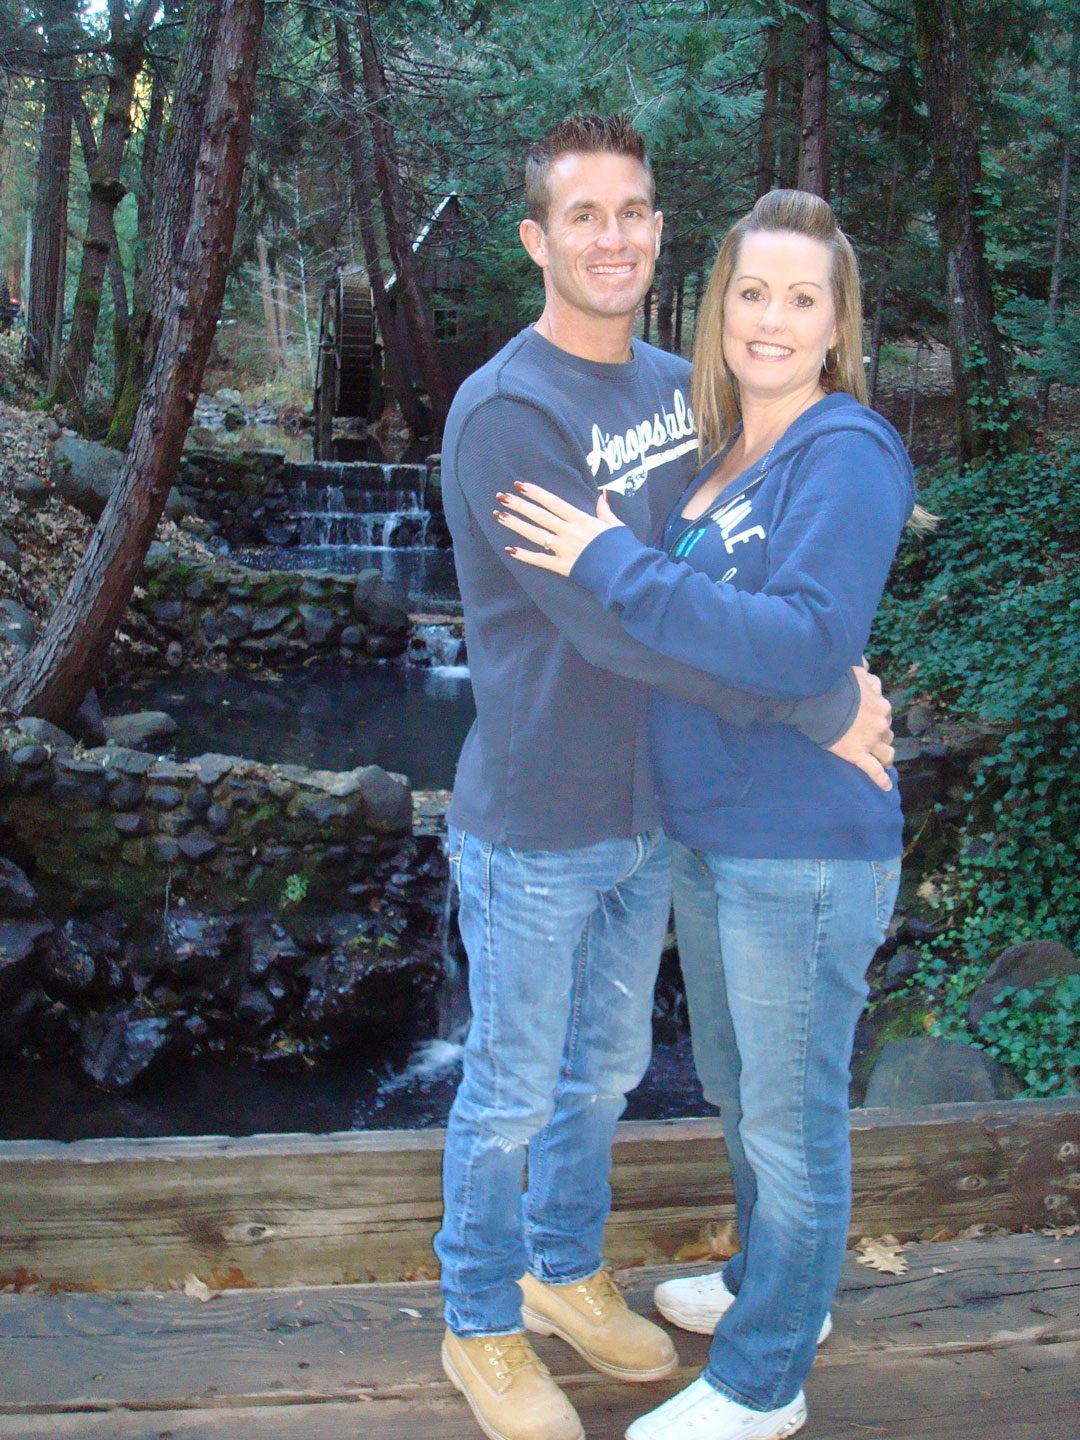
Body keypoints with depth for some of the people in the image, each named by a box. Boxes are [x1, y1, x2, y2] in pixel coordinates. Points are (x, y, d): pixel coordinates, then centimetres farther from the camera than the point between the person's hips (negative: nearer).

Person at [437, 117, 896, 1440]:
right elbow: (613, 622, -26)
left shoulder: (679, 386, 4)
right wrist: (819, 708, -22)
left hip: (650, 815, 7)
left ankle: (567, 1272, 44)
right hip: (535, 834, -7)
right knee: (513, 1096, 11)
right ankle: (482, 1327, 33)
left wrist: (833, 658, -7)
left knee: (605, 1070, 22)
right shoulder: (504, 413, -20)